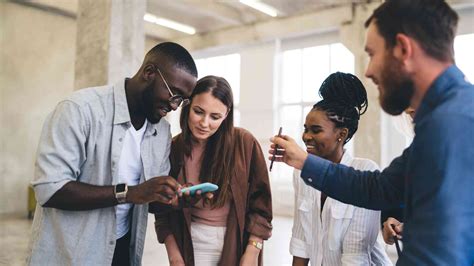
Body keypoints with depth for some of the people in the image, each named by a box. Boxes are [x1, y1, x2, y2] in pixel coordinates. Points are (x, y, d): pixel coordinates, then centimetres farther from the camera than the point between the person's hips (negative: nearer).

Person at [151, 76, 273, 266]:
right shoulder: (172, 149, -7)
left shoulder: (244, 143, -13)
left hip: (238, 245, -1)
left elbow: (260, 201, -8)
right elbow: (162, 211, 0)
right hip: (193, 247, 1)